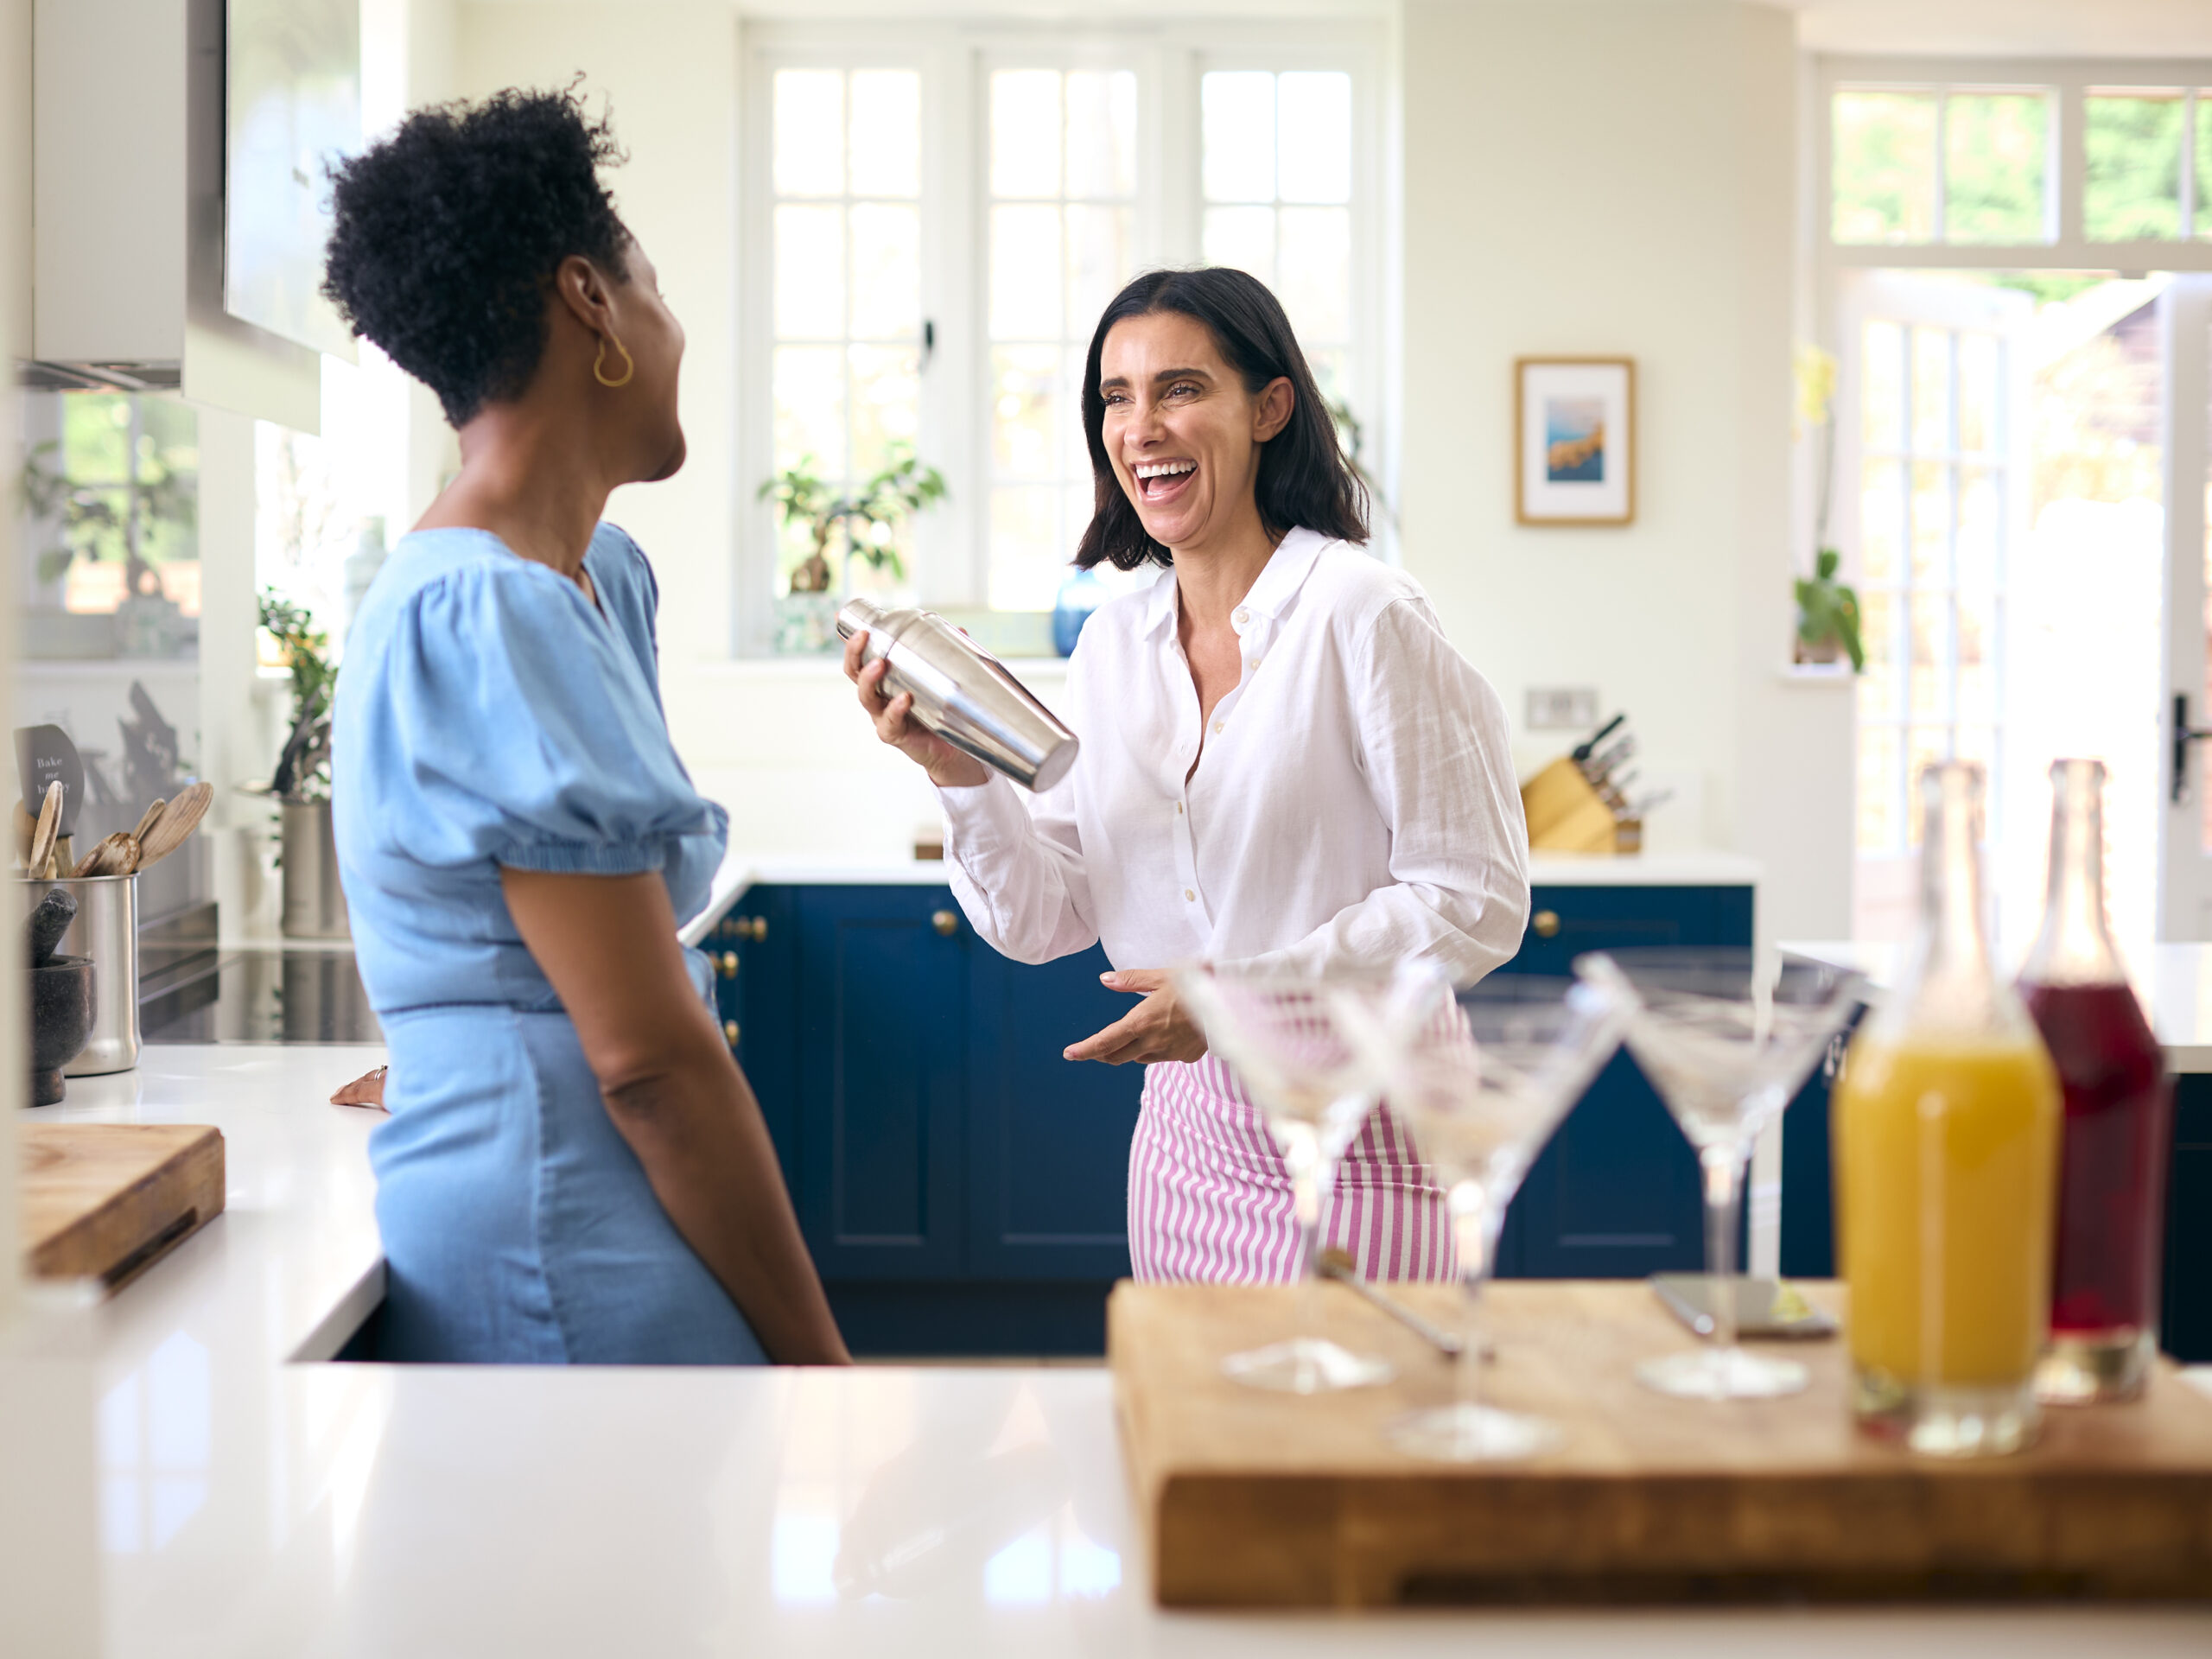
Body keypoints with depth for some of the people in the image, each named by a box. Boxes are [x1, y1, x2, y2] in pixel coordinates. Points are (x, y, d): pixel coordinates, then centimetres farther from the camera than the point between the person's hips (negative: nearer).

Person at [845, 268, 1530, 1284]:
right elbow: (1046, 920, 5)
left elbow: (1477, 904, -14)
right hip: (1184, 1133, 6)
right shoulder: (1111, 646, 5)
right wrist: (962, 778, -11)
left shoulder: (1364, 618, -14)